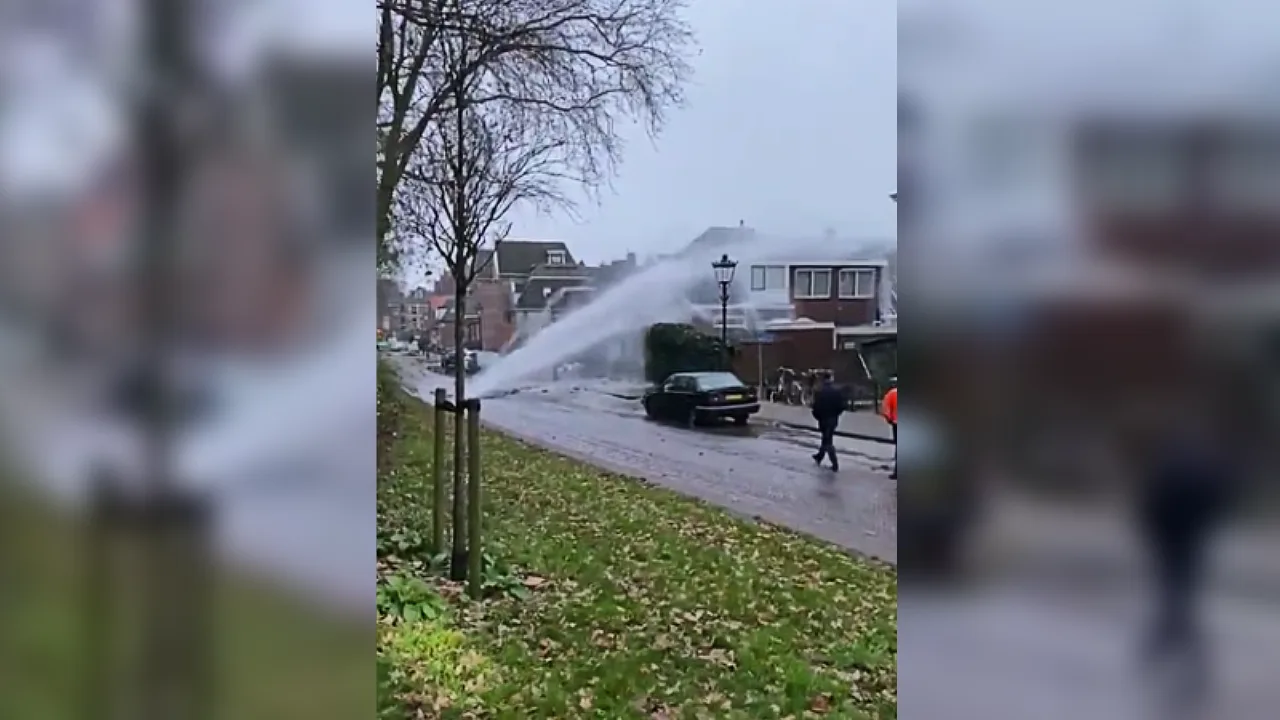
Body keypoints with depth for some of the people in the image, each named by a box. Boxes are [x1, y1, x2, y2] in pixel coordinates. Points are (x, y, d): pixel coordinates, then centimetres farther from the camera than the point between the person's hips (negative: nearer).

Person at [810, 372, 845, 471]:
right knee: (827, 438, 22)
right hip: (834, 419, 5)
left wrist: (818, 417, 3)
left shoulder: (819, 391, -17)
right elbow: (842, 406, -2)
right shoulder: (837, 390, -4)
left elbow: (816, 407, -15)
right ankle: (819, 457, 39)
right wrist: (836, 414, 14)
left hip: (824, 419, -5)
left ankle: (835, 464, -4)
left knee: (828, 441, 1)